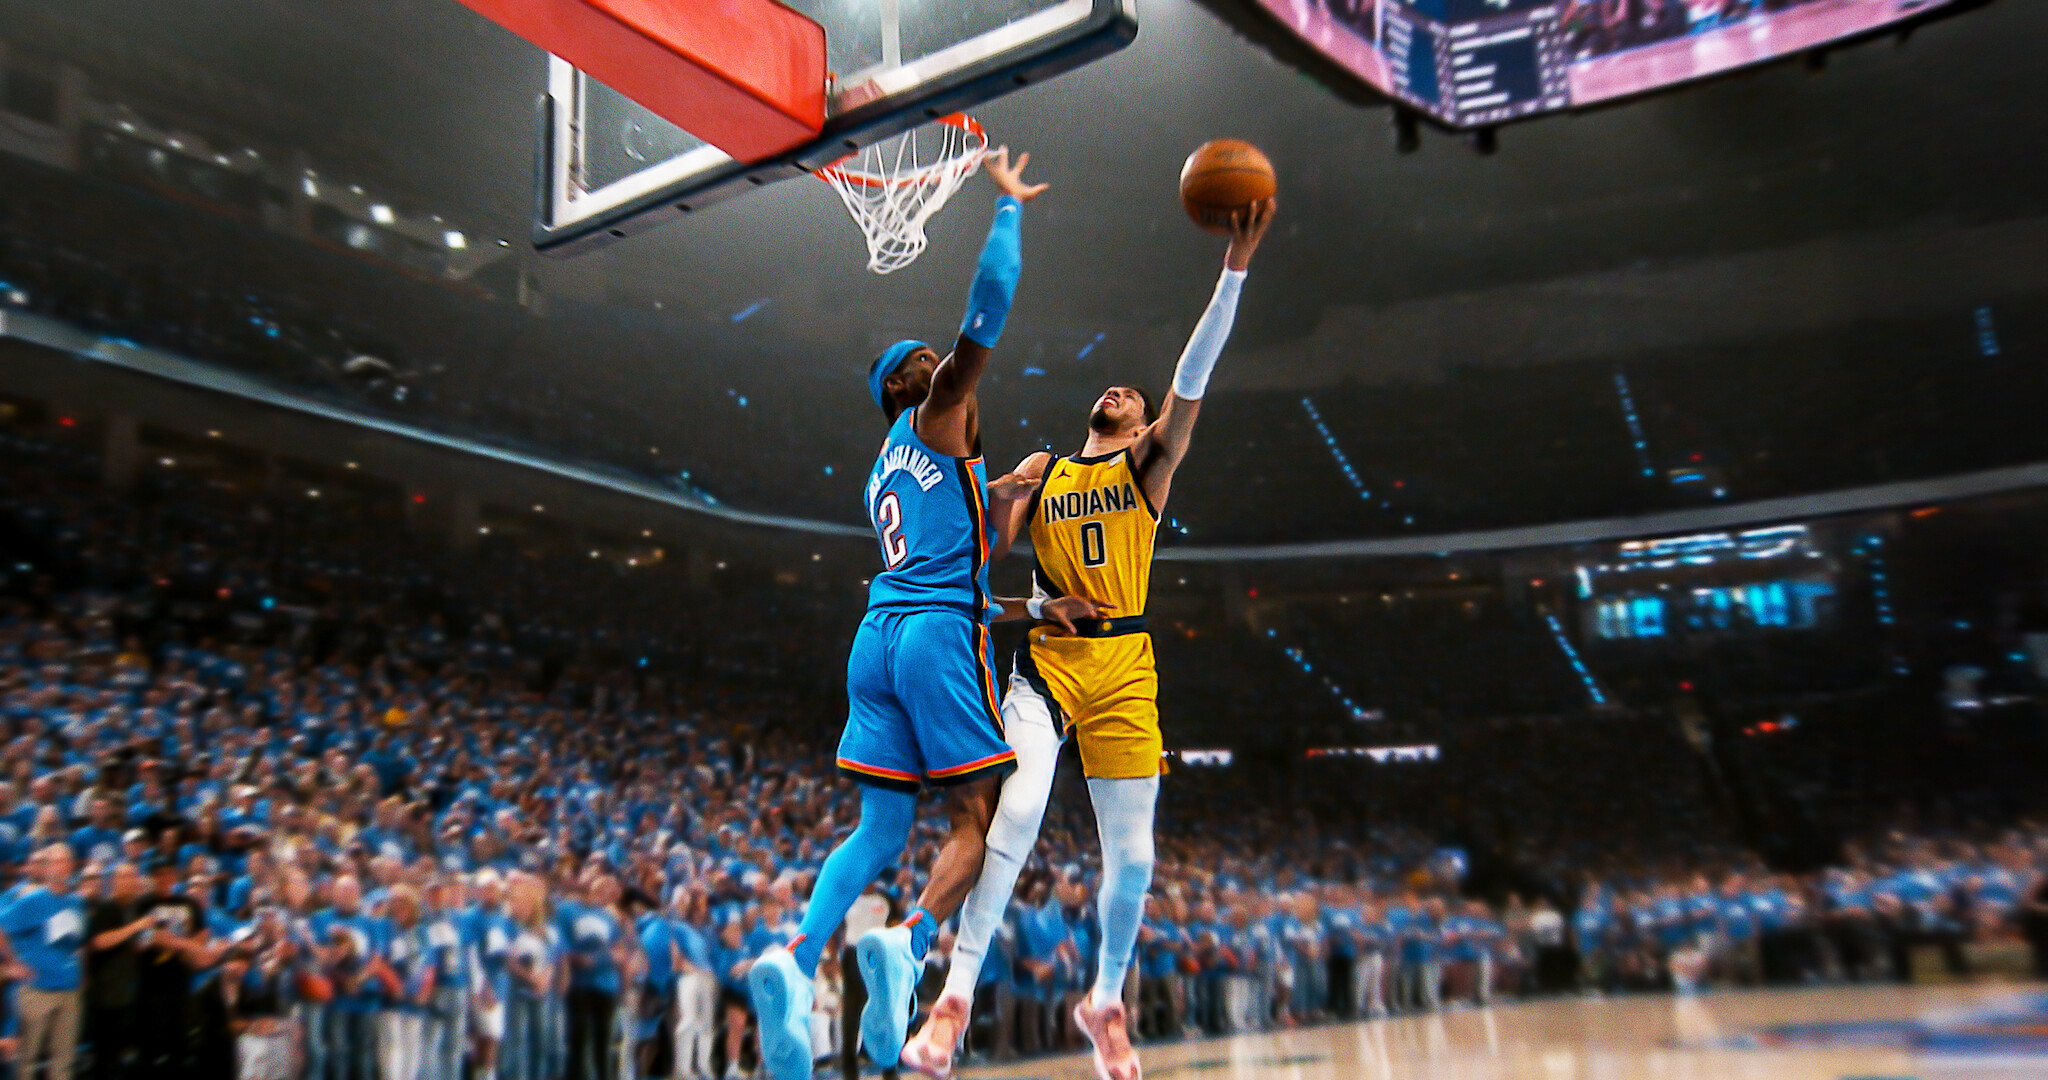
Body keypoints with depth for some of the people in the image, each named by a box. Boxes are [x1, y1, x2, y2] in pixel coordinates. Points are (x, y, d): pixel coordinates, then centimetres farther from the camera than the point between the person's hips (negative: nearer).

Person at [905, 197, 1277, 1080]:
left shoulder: (1150, 464, 9)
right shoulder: (1039, 471, 15)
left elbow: (1195, 373, -4)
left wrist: (1235, 269, -14)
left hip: (1124, 670, 0)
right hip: (1046, 659, 0)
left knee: (1132, 856, 2)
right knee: (1017, 813, -22)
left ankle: (1105, 1004, 25)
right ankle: (956, 996, -12)